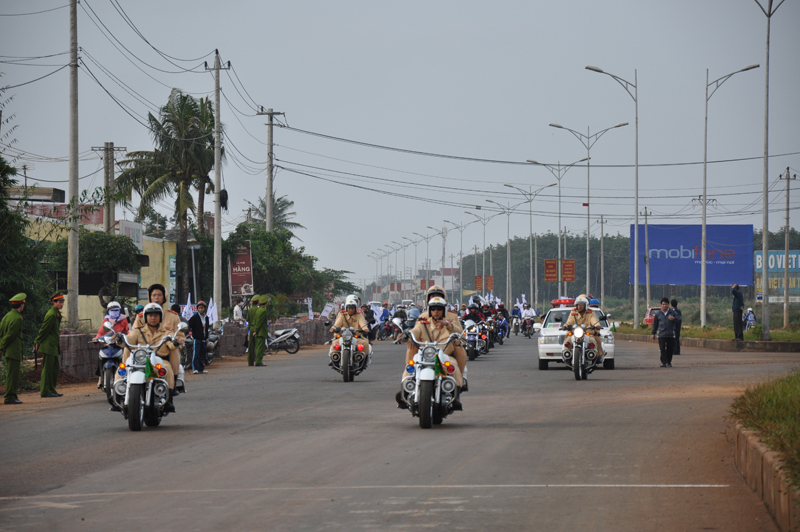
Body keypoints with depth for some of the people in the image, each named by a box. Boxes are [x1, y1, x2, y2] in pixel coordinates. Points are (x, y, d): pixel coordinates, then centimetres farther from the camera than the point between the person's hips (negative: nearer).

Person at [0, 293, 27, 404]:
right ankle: (10, 397, -4)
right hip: (14, 351, -9)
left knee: (12, 374, 15)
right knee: (13, 374, -6)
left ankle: (12, 396, 21)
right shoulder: (17, 318, -16)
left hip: (9, 352, 9)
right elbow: (10, 335, -17)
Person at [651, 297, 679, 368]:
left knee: (670, 349, 3)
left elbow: (677, 319, -5)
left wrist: (673, 318, -28)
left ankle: (669, 362, 16)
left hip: (671, 334, 0)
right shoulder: (658, 314, 10)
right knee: (663, 349, -8)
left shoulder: (672, 312, 7)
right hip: (661, 334, 0)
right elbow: (655, 324, 15)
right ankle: (664, 362, -8)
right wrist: (653, 333, 15)